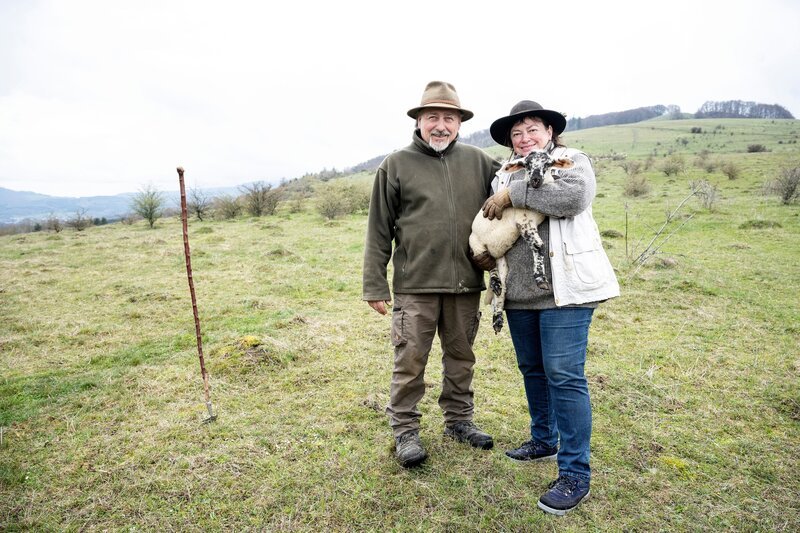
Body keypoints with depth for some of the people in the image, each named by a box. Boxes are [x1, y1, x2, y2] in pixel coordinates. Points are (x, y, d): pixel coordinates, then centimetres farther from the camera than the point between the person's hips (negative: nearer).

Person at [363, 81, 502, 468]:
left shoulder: (478, 161, 8)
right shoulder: (396, 165, 0)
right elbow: (379, 231, 0)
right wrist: (375, 284, -2)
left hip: (466, 283, 4)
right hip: (415, 286, -3)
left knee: (461, 357, 17)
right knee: (410, 362, 4)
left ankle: (459, 420, 36)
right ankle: (405, 430, 23)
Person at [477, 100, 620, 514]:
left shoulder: (572, 160, 1)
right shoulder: (504, 174, 17)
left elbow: (573, 195, -22)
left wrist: (513, 193, -16)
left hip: (564, 289, -6)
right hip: (519, 291, 7)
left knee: (564, 375, -6)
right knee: (532, 368, 16)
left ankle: (575, 473, 6)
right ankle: (544, 440, 36)